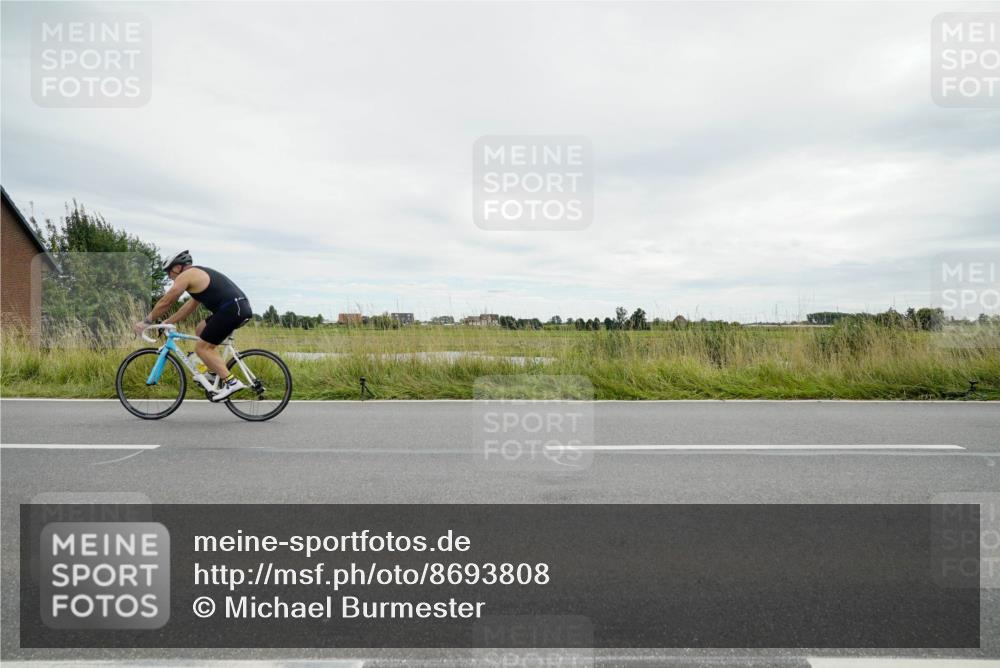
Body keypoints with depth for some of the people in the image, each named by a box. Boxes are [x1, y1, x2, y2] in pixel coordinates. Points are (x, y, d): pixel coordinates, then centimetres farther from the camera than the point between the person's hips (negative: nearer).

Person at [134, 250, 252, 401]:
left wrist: (146, 322, 16)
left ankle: (231, 382, -8)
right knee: (200, 330, 24)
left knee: (201, 347, 0)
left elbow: (165, 302, 4)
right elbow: (190, 306, 34)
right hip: (240, 307, 10)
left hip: (232, 310, -9)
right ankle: (218, 372, 21)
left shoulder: (185, 276, 0)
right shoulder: (199, 274, 29)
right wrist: (167, 322, 35)